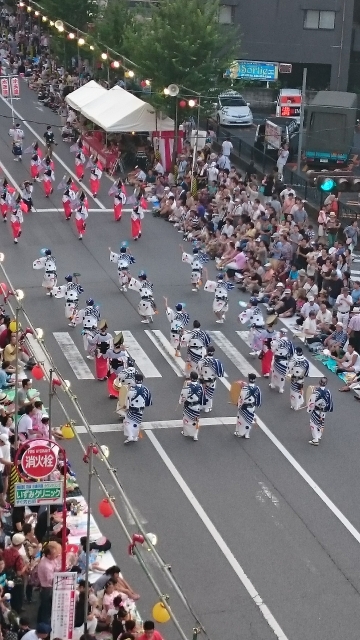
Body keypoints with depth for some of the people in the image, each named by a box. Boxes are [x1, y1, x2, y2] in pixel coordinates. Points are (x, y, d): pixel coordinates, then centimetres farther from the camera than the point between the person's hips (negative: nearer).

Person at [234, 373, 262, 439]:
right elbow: (259, 399, 0)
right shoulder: (257, 388, -11)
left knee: (241, 419, 16)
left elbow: (241, 398, -17)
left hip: (244, 407, -4)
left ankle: (239, 433, 30)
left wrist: (239, 404, 1)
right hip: (252, 408, 4)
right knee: (249, 421, 18)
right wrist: (257, 406, 17)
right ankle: (247, 434, 28)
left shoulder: (245, 388, -25)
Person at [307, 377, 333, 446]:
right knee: (321, 423, 23)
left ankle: (315, 439, 1)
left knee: (314, 424, 4)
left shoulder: (316, 391, -25)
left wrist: (309, 409, -6)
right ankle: (318, 437, 37)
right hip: (323, 411, 5)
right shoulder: (328, 392, -10)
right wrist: (328, 409, 17)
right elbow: (330, 402, 1)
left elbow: (312, 401, -20)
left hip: (316, 410, -5)